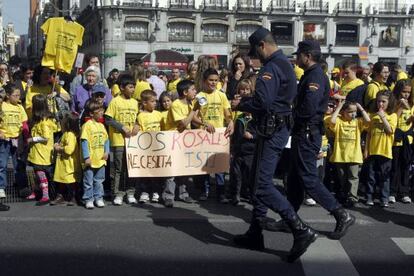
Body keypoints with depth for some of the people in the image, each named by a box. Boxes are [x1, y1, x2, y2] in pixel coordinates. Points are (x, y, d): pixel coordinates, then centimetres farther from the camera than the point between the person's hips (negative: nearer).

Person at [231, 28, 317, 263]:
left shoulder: (271, 67, -17)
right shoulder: (286, 64, 17)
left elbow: (262, 102, -25)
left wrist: (241, 106, -7)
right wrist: (245, 100, 11)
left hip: (272, 130, -11)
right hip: (279, 127, 11)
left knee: (264, 185, -10)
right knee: (260, 181, 15)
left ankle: (301, 230, -11)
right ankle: (255, 234, 23)